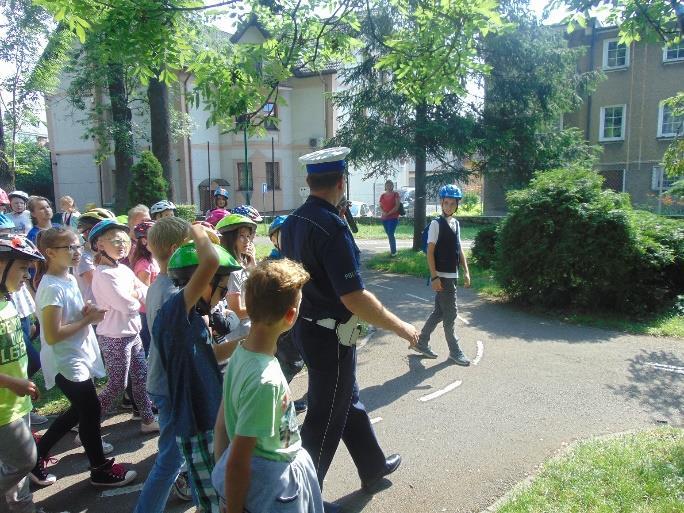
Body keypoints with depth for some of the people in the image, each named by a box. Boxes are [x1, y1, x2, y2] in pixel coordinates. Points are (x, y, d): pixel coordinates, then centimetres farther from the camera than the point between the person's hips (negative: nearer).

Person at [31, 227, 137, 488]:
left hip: (80, 357, 9)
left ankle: (37, 454, 36)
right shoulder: (52, 288, -22)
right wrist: (88, 319, -18)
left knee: (80, 410, 20)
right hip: (66, 363, -9)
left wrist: (87, 312, -2)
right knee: (91, 410, 3)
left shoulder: (69, 279, 6)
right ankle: (100, 470, 22)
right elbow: (52, 336, -25)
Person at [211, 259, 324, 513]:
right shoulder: (266, 380, -32)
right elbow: (237, 463, -24)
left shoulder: (241, 352, -8)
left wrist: (220, 470, 13)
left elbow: (222, 424, 2)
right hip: (270, 485, -7)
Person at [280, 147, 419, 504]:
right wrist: (400, 327, -15)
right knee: (326, 419, 8)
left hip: (306, 327, 9)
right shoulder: (332, 227, -25)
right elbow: (354, 299, -28)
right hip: (331, 336, -9)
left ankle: (373, 467, 44)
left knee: (348, 399, 24)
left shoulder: (292, 223, 2)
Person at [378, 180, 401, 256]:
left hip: (393, 217, -6)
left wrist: (388, 213, -15)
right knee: (388, 234, 10)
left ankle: (393, 251, -7)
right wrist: (383, 212, -10)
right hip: (384, 218, 6)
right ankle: (392, 250, 19)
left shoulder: (395, 194, -2)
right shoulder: (383, 195, 13)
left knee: (391, 234, -13)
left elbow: (397, 206, -9)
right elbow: (380, 206, 11)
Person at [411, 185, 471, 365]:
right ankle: (454, 351, 14)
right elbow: (430, 252, -13)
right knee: (450, 313, 0)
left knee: (439, 312, 14)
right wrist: (434, 277, -17)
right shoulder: (436, 224, -10)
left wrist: (466, 272, 11)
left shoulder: (456, 223, 12)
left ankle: (422, 342, 27)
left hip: (452, 276, 8)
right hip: (442, 276, -7)